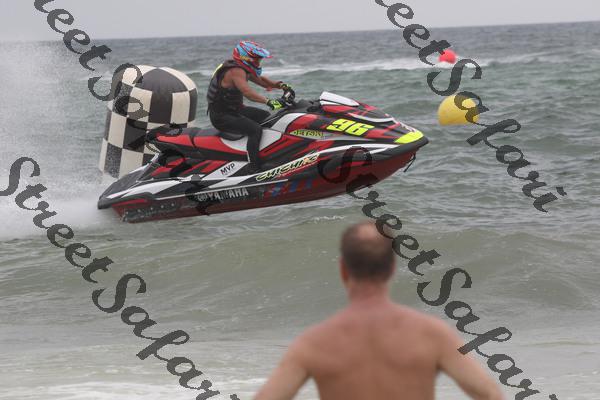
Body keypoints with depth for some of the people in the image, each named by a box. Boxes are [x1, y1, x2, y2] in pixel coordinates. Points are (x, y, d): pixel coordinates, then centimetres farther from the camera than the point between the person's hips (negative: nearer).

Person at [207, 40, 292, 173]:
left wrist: (280, 85, 2)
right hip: (222, 116, -11)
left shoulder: (243, 68, 9)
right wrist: (269, 101, -49)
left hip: (234, 110, 11)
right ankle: (254, 168, -31)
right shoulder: (235, 71, -23)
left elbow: (260, 80, 18)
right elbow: (247, 91, -39)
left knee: (267, 117, 14)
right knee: (255, 129, -29)